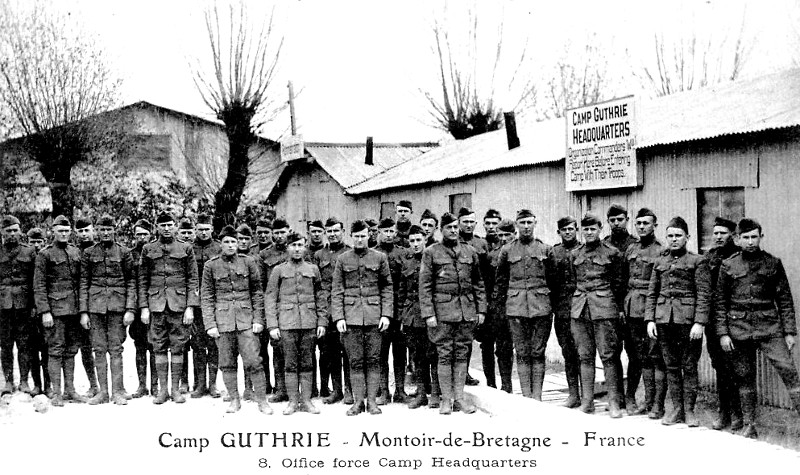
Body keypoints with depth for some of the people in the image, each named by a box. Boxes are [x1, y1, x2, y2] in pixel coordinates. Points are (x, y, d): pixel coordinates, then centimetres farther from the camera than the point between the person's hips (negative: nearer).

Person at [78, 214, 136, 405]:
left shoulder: (124, 252, 5)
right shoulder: (88, 253, 8)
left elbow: (131, 283, 3)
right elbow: (83, 283, 7)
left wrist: (130, 309, -5)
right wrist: (83, 311, 0)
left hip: (117, 305, -1)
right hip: (95, 306, 1)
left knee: (115, 349, 0)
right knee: (99, 349, 4)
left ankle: (117, 391, 4)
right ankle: (103, 391, 11)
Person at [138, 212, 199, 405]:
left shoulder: (186, 248, 5)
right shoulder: (148, 249, 8)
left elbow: (193, 280, 3)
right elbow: (143, 280, 9)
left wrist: (190, 307, -5)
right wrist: (144, 307, 1)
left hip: (179, 303, -1)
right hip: (156, 304, 1)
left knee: (177, 348, 2)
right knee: (159, 347, 4)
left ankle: (176, 389, 10)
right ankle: (162, 390, 12)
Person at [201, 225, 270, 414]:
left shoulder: (249, 262, 5)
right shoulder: (211, 265, 4)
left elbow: (257, 292, 7)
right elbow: (206, 297, 4)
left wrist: (258, 320, 0)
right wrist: (210, 325, -3)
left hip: (246, 319, -1)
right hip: (222, 320, 1)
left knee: (253, 361, -5)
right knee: (227, 363, 6)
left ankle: (262, 400, 5)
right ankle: (234, 400, 18)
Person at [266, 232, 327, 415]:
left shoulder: (313, 269, 11)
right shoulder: (279, 270, 5)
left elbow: (320, 297, 12)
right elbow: (270, 299, 3)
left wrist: (322, 322, 4)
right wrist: (272, 325, -5)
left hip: (309, 323, 2)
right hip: (287, 323, -1)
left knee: (307, 363, 5)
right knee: (290, 364, 1)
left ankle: (307, 400, 11)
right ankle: (293, 401, 9)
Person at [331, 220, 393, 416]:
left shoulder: (380, 258, 7)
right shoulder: (343, 259, 7)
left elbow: (387, 288, 7)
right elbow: (336, 291, 5)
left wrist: (386, 314, -2)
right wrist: (338, 317, -4)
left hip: (374, 316, 0)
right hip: (351, 316, 0)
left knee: (373, 360, 2)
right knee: (355, 361, 2)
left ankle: (372, 400, 10)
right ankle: (358, 401, 9)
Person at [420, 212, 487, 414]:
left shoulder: (470, 252, 11)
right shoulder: (431, 253, 1)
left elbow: (478, 283, 14)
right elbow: (424, 286, -2)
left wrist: (481, 310, 8)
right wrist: (428, 313, -9)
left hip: (467, 310, 3)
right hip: (442, 310, -3)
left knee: (462, 354, 6)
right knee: (445, 355, 0)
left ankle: (459, 397, 13)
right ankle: (446, 399, 8)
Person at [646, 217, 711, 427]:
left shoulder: (697, 261, 1)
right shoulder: (659, 263, 14)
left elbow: (704, 295, -4)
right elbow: (652, 293, 14)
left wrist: (699, 323, -12)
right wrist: (650, 319, 4)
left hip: (688, 321, -4)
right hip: (664, 320, 4)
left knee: (689, 367, 2)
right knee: (671, 367, 8)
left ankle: (689, 411, 11)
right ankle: (676, 409, 16)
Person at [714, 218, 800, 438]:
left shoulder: (773, 263, 5)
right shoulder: (728, 265, 4)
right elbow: (719, 302, 5)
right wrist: (722, 333, -1)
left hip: (769, 327, 0)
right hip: (739, 329, 0)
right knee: (745, 378, 6)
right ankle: (749, 426, 16)